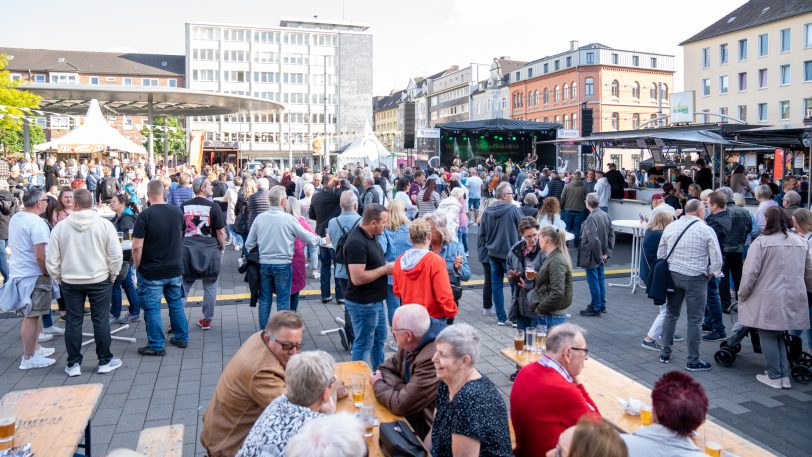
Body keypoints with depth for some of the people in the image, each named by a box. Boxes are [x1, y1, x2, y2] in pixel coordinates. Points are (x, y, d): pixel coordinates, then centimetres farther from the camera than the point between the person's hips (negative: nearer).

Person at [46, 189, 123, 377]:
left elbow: (51, 259, -1)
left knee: (73, 321, 9)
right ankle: (105, 361, 14)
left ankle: (73, 364, 17)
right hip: (99, 280, -1)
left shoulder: (60, 227, -5)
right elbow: (115, 255, -9)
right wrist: (112, 276, 5)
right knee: (101, 320, 6)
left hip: (70, 282, 1)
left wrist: (59, 279, 13)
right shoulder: (104, 225, -10)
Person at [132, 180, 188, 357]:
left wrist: (137, 266, -3)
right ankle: (181, 337, 28)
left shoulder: (145, 215, -16)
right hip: (175, 268, 5)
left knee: (152, 308, 5)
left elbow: (137, 246, -18)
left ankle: (157, 346, 12)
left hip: (151, 271, -5)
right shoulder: (177, 211, -1)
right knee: (176, 303, 18)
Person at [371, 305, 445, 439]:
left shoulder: (434, 358, -31)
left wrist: (377, 384, -8)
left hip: (429, 426, -7)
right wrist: (405, 391, -16)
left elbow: (401, 405, -27)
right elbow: (386, 369, 5)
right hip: (416, 412, 7)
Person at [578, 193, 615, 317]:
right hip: (600, 255, 8)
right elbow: (611, 235, 7)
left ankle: (595, 309, 11)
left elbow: (594, 240, -26)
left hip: (591, 256, -8)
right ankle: (602, 305, 31)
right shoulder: (605, 215, 2)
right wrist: (606, 252, 6)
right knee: (600, 279, 19)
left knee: (593, 281, 2)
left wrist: (598, 255, -16)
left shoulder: (591, 219, -24)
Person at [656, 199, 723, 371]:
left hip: (672, 274, 5)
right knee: (695, 320, 3)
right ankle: (693, 361, 9)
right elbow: (717, 258, -8)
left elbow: (660, 253, 10)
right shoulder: (706, 230, -8)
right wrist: (711, 273, 8)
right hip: (695, 278, -4)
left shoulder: (670, 227, 4)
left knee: (671, 314, 16)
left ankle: (665, 353, 23)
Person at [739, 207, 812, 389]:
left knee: (768, 336, 6)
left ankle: (775, 377, 10)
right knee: (778, 335, 17)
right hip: (794, 298, 6)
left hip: (769, 298, -6)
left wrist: (742, 295, -1)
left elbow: (751, 272, -12)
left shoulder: (761, 242, -11)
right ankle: (784, 375, 16)